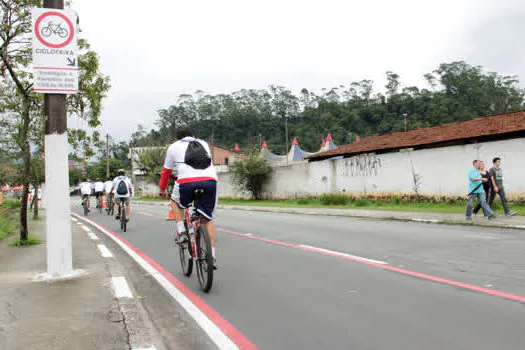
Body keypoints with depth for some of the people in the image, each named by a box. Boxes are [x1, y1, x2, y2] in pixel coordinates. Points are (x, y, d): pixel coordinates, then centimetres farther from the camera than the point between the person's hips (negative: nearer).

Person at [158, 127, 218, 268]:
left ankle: (181, 231, 17)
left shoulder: (174, 147, 24)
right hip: (210, 181, 2)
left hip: (187, 182, -2)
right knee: (208, 219, 13)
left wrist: (162, 189, 44)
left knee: (175, 201, 31)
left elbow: (166, 171, 30)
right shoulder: (204, 143, 30)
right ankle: (211, 256, 7)